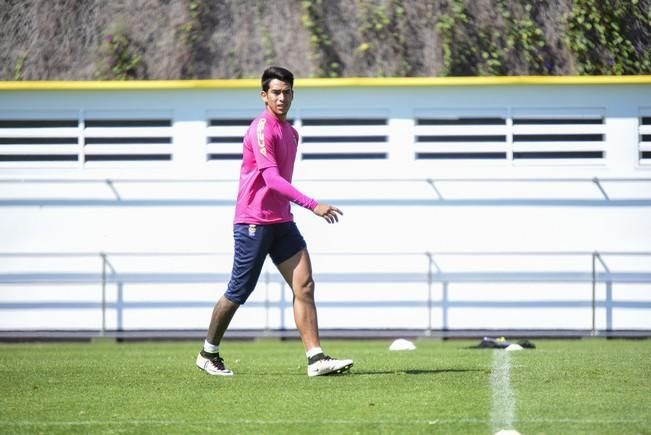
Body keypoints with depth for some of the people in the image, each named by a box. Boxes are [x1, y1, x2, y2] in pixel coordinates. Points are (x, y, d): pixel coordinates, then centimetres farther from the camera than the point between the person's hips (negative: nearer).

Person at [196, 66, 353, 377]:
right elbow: (271, 179, -26)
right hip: (253, 222, -8)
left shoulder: (290, 132, 13)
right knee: (239, 293, 0)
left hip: (281, 222, 8)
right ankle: (208, 354, 17)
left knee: (304, 286, -5)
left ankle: (316, 359, -10)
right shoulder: (261, 129, -16)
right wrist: (313, 205, -32)